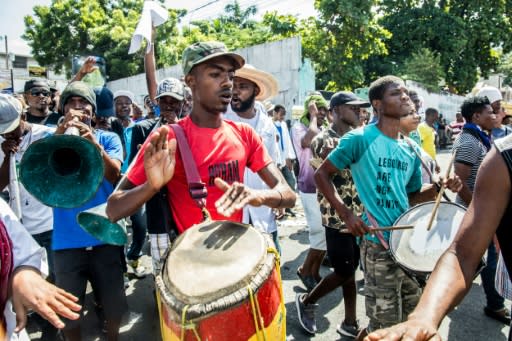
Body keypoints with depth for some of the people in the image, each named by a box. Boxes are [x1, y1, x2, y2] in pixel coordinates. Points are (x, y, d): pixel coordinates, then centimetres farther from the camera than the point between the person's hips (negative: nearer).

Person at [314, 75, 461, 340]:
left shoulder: (411, 149, 8)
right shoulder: (360, 138, -12)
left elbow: (413, 197, 16)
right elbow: (321, 174, -8)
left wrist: (439, 187, -3)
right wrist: (345, 214, -17)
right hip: (378, 244, -7)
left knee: (413, 315, 20)